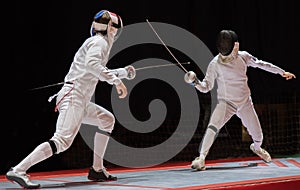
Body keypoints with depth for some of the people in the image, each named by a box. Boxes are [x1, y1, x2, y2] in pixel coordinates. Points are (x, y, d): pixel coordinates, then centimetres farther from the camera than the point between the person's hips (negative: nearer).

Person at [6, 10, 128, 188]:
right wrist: (116, 81, -25)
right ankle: (18, 171, -30)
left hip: (80, 100, 10)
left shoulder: (98, 43, 24)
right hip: (73, 97, -10)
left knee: (107, 120, 22)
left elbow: (97, 71, 40)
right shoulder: (99, 42, -4)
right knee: (62, 142, -21)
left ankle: (97, 169, 20)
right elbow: (91, 64, -24)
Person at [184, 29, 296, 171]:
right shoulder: (215, 64, -15)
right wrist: (196, 83, -32)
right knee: (213, 127, -31)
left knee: (258, 135, 11)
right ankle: (201, 158, -26)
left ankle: (256, 147, 47)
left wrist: (282, 72, 9)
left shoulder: (243, 56, -8)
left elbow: (261, 64, 7)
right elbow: (206, 87, -11)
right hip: (226, 103, -3)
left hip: (245, 103, 3)